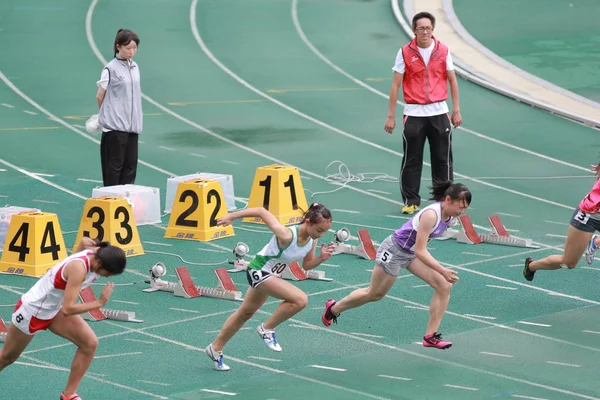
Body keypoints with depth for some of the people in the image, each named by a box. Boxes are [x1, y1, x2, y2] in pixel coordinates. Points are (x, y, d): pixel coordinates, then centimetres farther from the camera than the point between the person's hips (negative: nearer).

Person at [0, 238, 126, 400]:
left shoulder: (96, 252, -16)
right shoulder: (78, 269, -39)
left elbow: (85, 241, 10)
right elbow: (68, 309, -41)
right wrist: (99, 303, -34)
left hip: (55, 309, 7)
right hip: (32, 311, -7)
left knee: (90, 343, -11)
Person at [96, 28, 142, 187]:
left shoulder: (135, 67, 10)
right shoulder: (111, 68, -9)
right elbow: (100, 96, -2)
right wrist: (107, 114, 11)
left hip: (132, 125, 6)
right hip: (115, 126, -6)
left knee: (131, 164, 6)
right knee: (114, 165, -3)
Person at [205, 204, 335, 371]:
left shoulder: (312, 239, -10)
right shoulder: (286, 235, -34)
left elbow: (306, 265, 4)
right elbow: (261, 211, -26)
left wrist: (321, 258, -17)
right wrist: (231, 217, -19)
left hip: (271, 275, 9)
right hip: (258, 271, -9)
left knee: (245, 314, 24)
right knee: (300, 299, -25)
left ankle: (216, 349, 41)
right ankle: (267, 329, -6)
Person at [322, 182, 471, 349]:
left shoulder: (450, 215, -9)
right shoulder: (431, 215, -35)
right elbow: (420, 251, -34)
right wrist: (443, 271, -37)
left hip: (413, 252, 8)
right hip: (395, 250, -8)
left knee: (444, 286, -9)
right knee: (374, 294, 11)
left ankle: (430, 337, -3)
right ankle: (334, 308, 37)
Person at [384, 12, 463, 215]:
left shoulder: (443, 51, 1)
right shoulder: (405, 52, -4)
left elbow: (452, 80, 9)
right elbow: (396, 85, -1)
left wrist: (456, 110, 5)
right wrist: (391, 116, -4)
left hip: (439, 112, 1)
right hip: (414, 114, -1)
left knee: (443, 158, 5)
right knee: (411, 160, 2)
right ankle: (411, 201, 11)